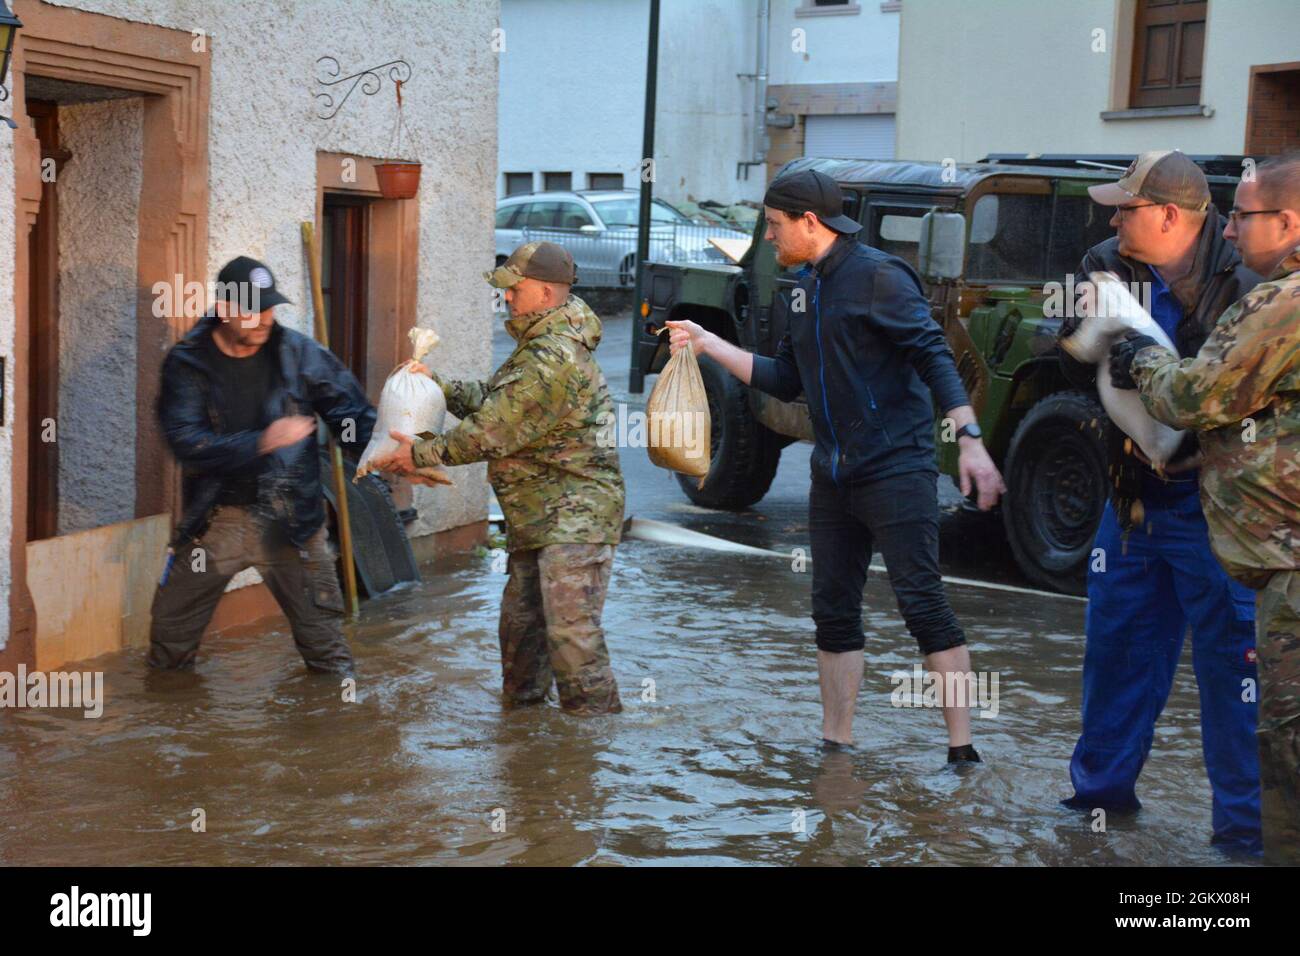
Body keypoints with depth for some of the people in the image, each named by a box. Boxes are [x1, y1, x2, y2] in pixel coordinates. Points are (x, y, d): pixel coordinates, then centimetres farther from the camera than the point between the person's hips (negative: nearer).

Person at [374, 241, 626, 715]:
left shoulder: (555, 360, -22)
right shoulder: (539, 346, 15)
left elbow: (493, 432, -22)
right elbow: (490, 399, 19)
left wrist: (422, 454, -13)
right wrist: (435, 385, 6)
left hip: (574, 516, -11)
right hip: (538, 516, 11)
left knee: (571, 628, -12)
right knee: (520, 618, 19)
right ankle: (521, 700, 33)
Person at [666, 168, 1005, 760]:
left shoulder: (878, 277, -10)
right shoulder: (807, 289, 15)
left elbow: (935, 358, -16)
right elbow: (785, 381, 19)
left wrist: (969, 440, -26)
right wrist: (706, 344, 17)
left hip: (895, 469, -8)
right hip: (833, 477, 9)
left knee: (922, 604, -9)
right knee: (833, 611, 10)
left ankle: (963, 751, -5)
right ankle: (836, 745, 19)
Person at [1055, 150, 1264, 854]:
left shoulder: (1236, 290, -18)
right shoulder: (1117, 272, 3)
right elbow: (1081, 374, 6)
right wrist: (1087, 318, -14)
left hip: (1207, 507, -7)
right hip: (1134, 499, 7)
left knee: (1230, 660, 1)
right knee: (1114, 644, 16)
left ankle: (1244, 821, 12)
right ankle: (1103, 785, 32)